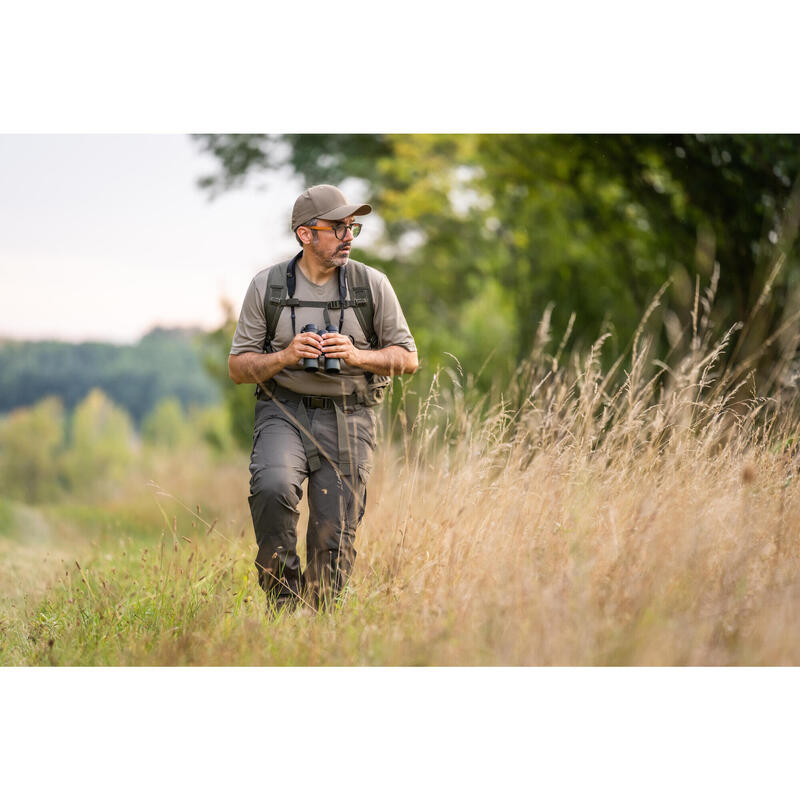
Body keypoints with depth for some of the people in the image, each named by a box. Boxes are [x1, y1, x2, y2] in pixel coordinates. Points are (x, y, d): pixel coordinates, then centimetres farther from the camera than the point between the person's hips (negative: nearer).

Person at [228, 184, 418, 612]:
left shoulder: (372, 284, 2)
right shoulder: (266, 287, 2)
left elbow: (407, 358, 7)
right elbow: (238, 367, 5)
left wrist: (357, 356, -12)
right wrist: (285, 356, -14)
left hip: (347, 419, 1)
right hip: (284, 412, -1)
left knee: (333, 538, -4)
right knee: (273, 487, -30)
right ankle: (281, 596, -13)